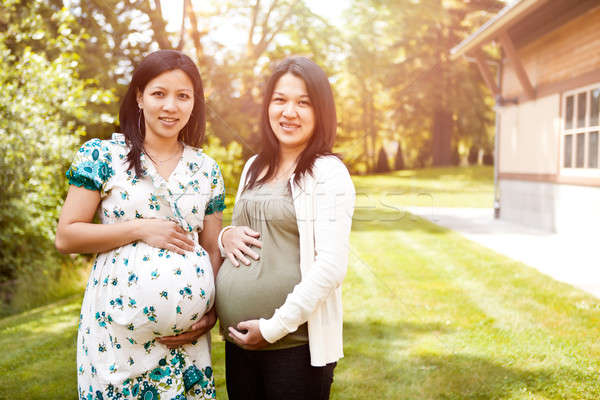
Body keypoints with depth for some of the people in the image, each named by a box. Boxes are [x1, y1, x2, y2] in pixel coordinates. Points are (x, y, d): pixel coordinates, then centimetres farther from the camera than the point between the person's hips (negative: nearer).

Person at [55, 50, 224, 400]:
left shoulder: (206, 169, 8)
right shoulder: (102, 156, -2)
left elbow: (213, 249, 11)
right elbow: (66, 237, -4)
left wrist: (212, 313, -2)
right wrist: (140, 229, -13)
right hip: (118, 329, -3)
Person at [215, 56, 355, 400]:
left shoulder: (328, 172, -9)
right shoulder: (255, 168, 10)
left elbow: (332, 265, -16)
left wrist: (274, 327, -16)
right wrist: (225, 236, -1)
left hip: (297, 344, -6)